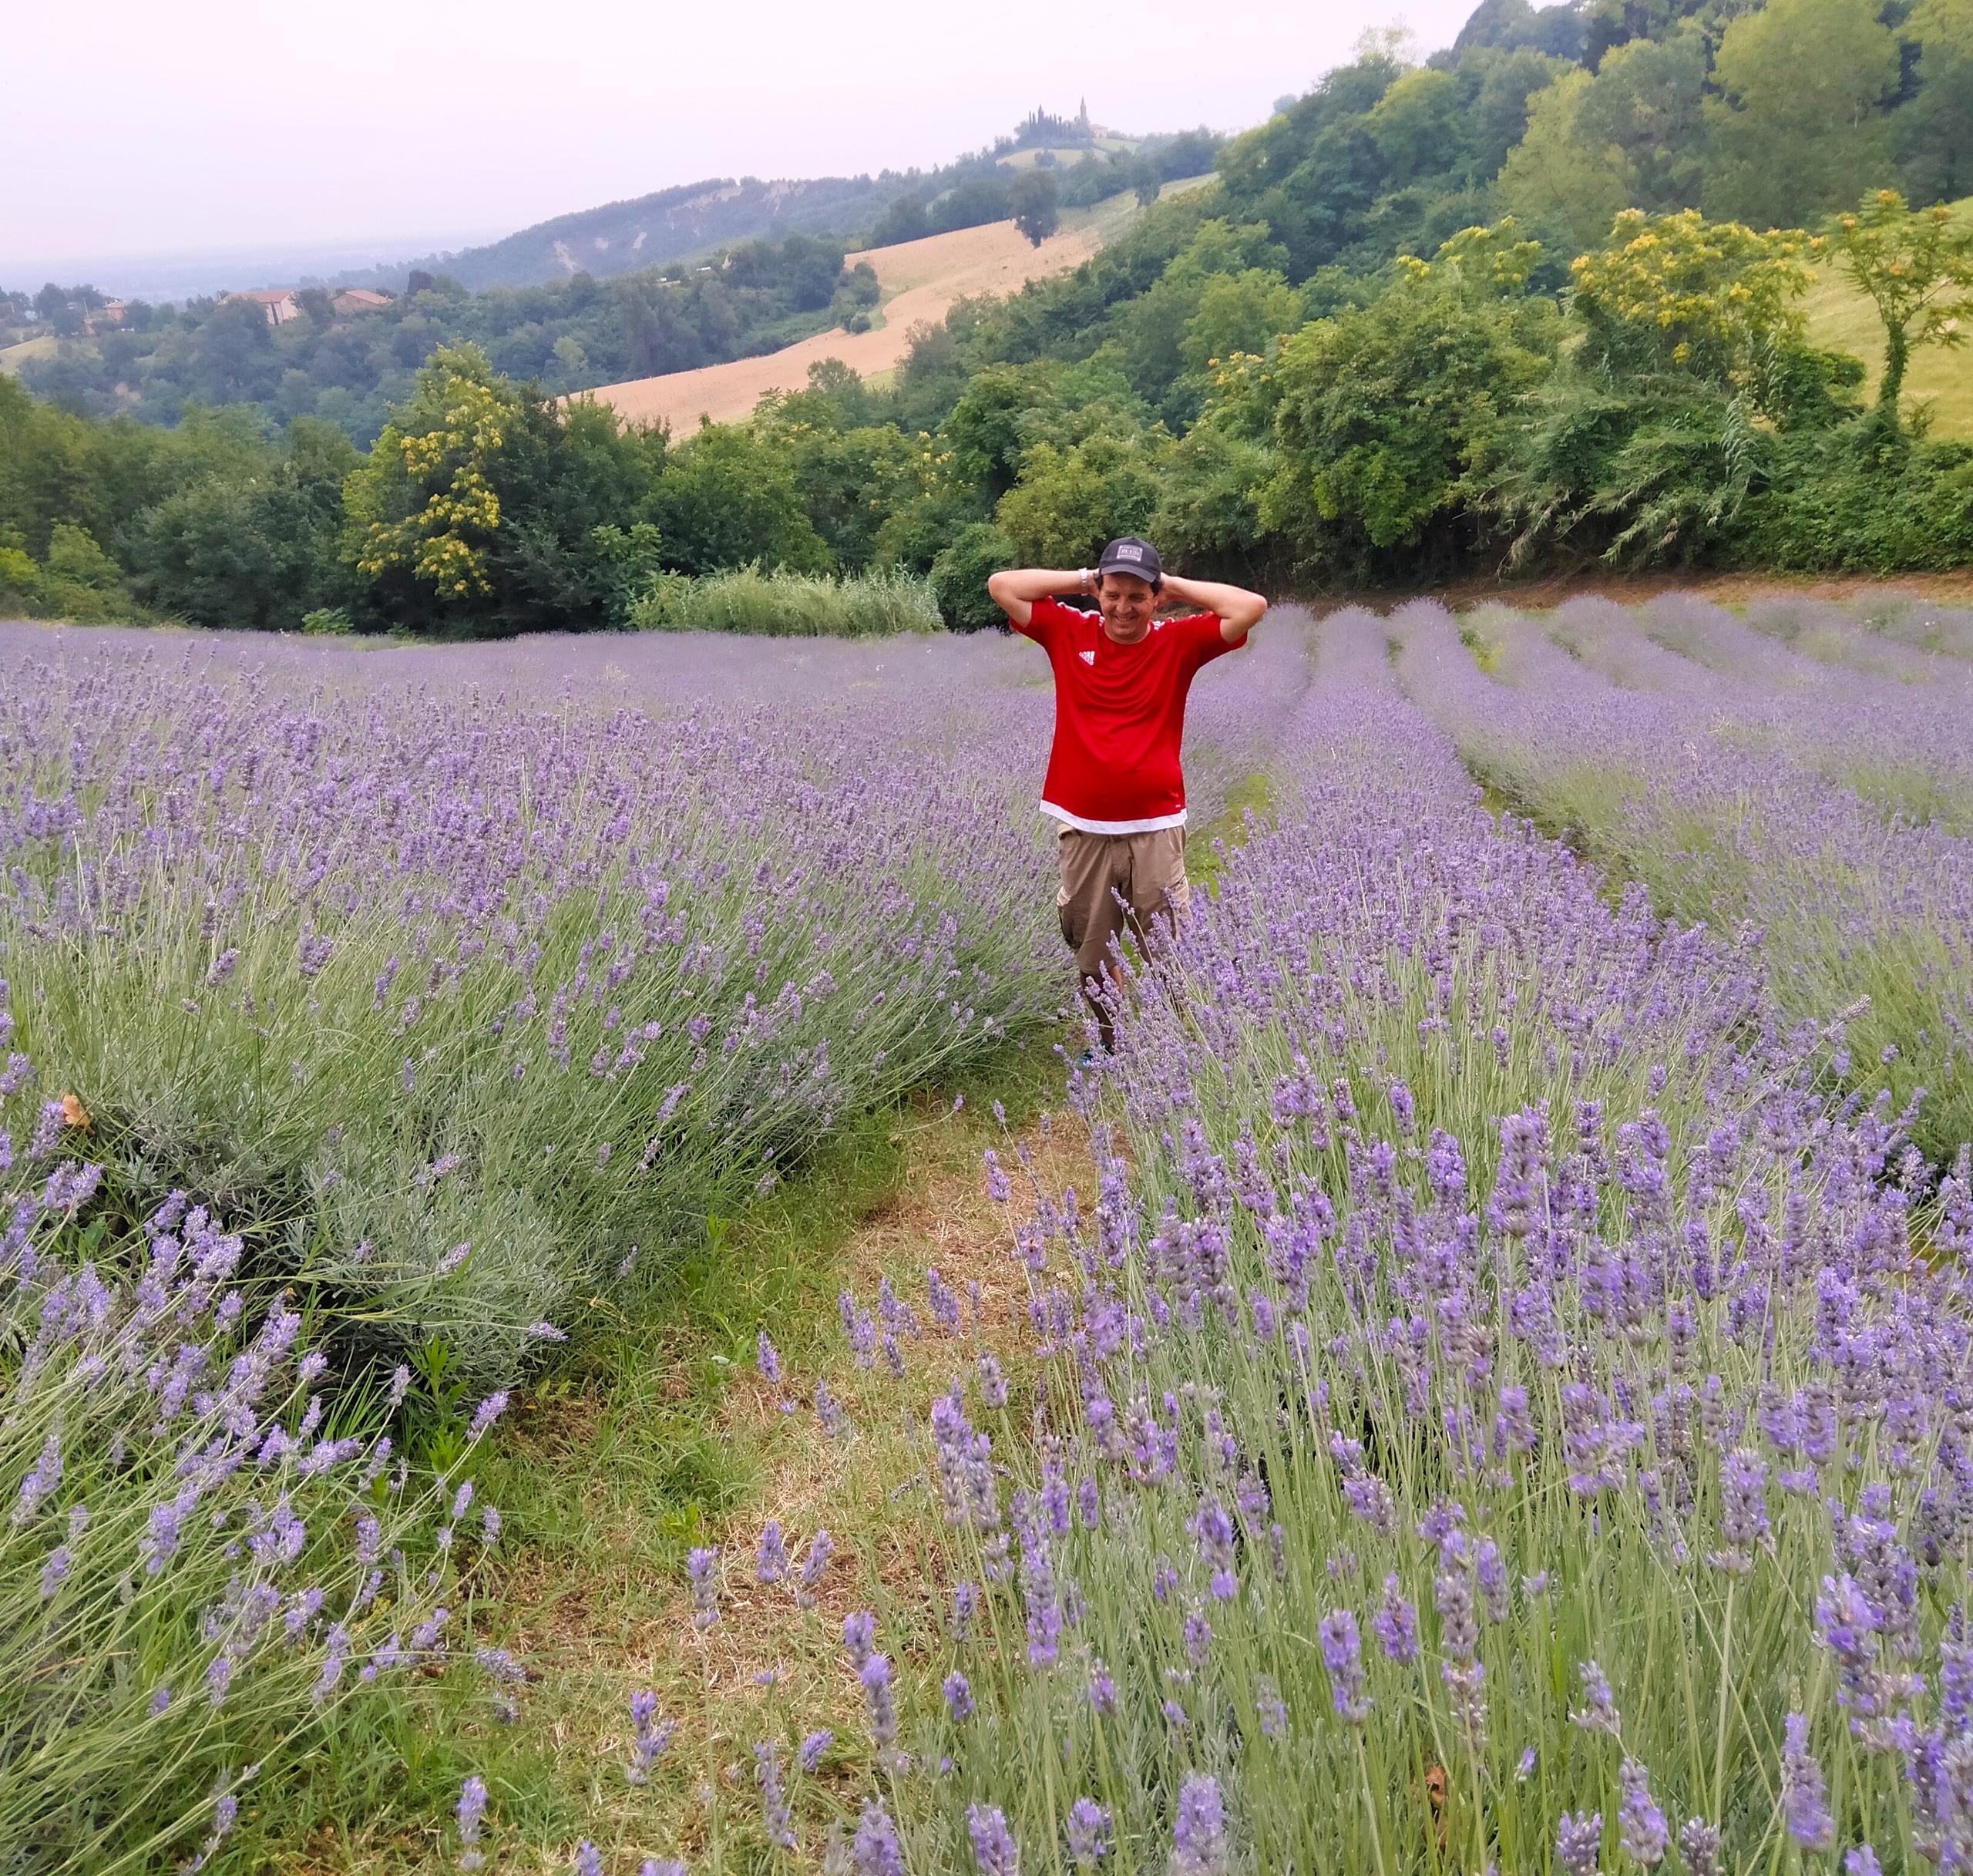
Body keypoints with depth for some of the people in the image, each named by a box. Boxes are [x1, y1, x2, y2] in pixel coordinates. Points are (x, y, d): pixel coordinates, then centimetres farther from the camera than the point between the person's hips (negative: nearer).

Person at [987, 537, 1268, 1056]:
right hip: (1082, 830, 2)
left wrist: (1175, 585, -1)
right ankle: (1109, 1042, 29)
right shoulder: (1069, 634, 4)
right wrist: (1082, 579, 4)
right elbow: (1002, 586, 4)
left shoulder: (1178, 642, 1)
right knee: (1090, 955, 11)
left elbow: (1251, 607, -7)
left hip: (1156, 829, -1)